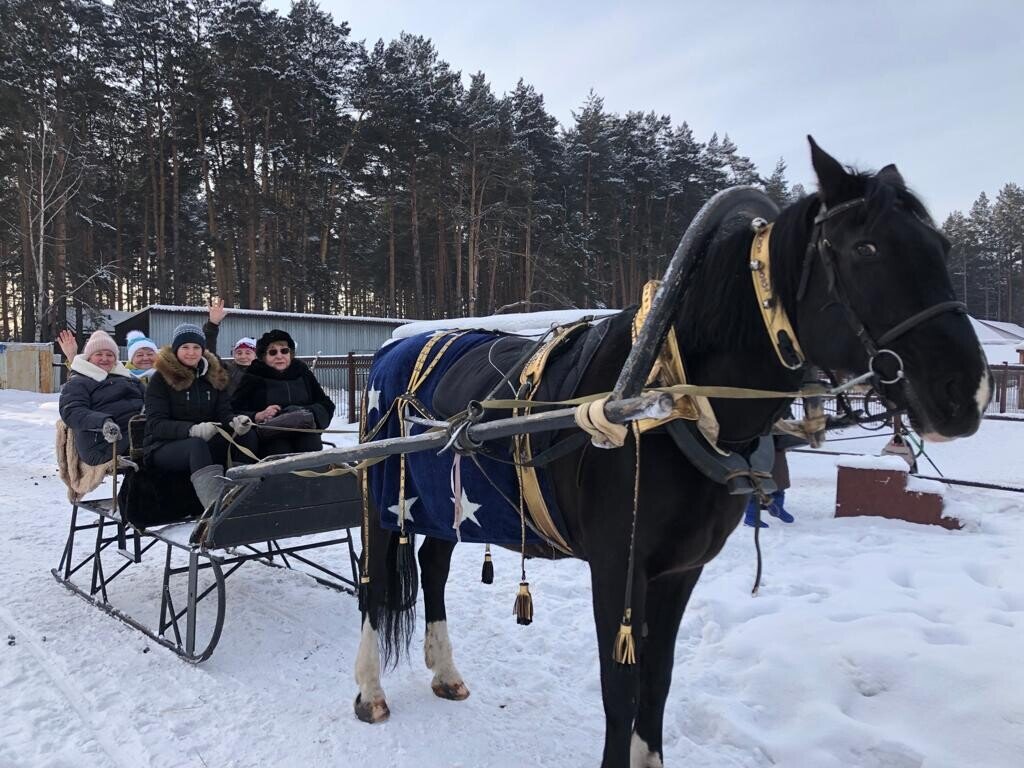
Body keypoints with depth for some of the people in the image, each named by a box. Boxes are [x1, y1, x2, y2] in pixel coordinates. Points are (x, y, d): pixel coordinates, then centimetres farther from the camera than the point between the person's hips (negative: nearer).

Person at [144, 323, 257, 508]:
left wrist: (235, 421, -21)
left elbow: (224, 412, 5)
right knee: (196, 445, -39)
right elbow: (155, 424, -12)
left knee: (248, 436, -20)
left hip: (206, 442, 5)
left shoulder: (214, 375, 12)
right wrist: (192, 430, -31)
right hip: (164, 446, -5)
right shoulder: (161, 378, -3)